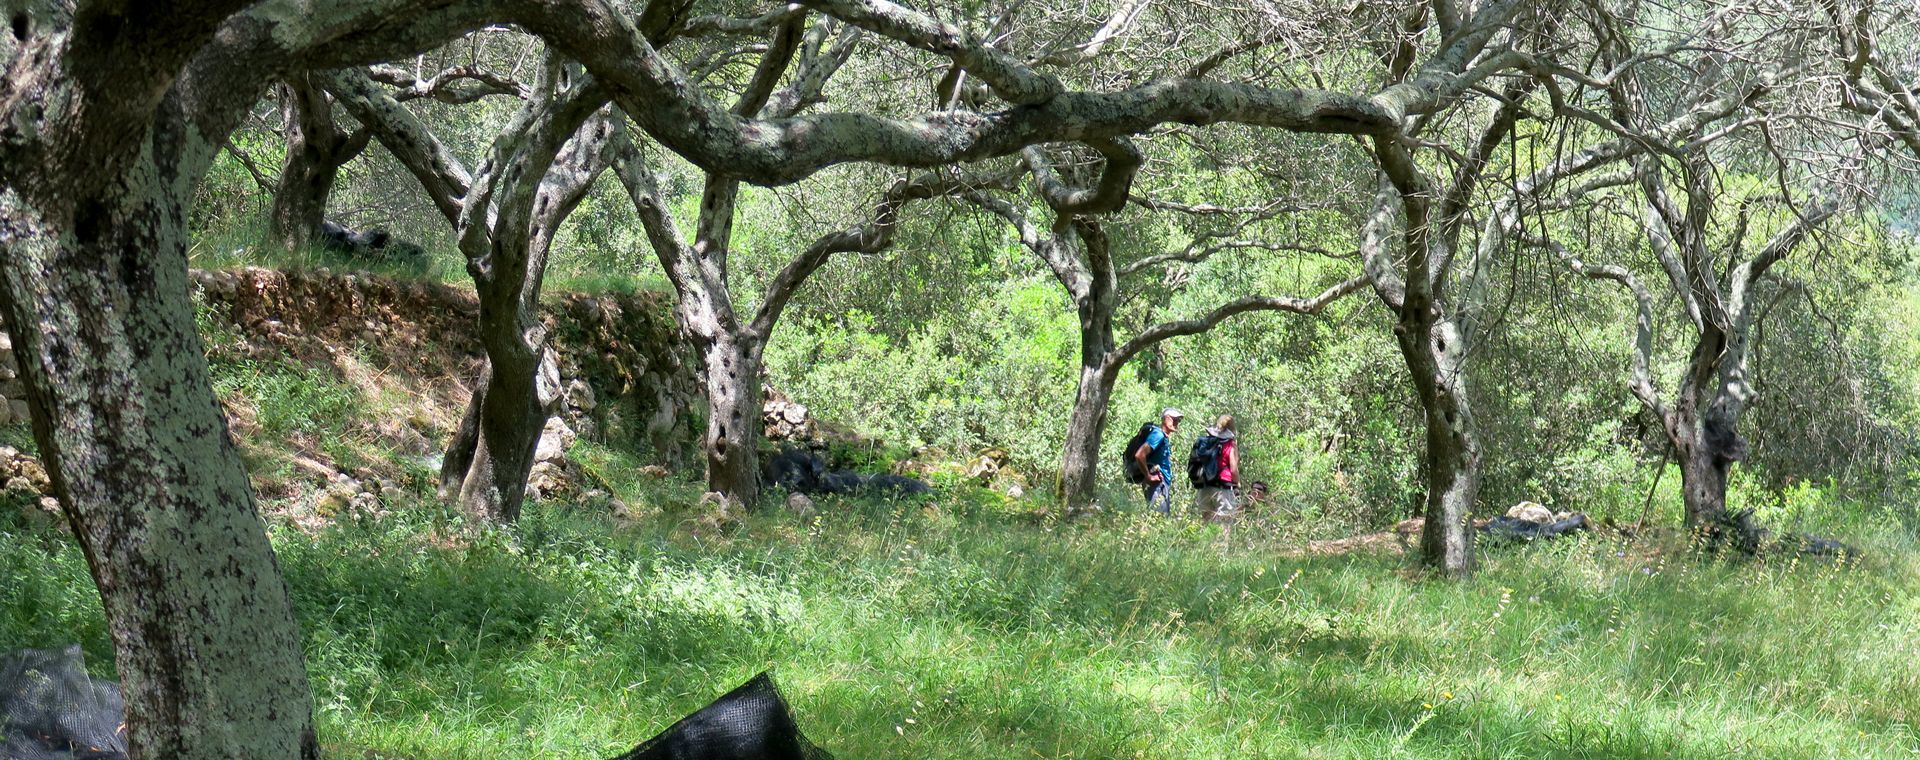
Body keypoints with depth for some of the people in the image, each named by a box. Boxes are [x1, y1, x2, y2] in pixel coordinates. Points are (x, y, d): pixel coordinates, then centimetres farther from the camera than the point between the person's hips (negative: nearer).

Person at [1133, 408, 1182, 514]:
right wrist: (1148, 476, -16)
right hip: (1157, 485, -10)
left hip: (1165, 484, 10)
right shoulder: (1158, 435, -12)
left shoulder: (1166, 438, 17)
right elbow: (1139, 455, -23)